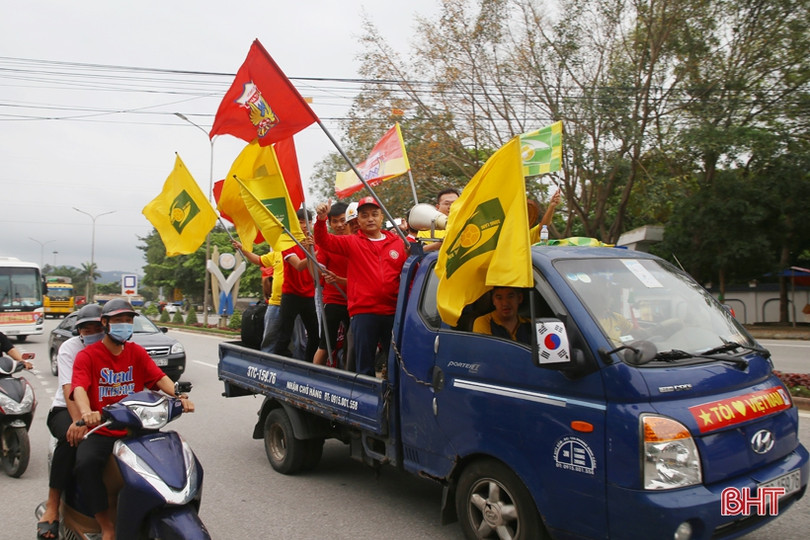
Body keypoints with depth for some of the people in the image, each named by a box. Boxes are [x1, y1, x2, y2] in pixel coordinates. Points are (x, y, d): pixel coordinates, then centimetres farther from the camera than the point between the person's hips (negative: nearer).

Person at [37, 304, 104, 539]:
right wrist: (78, 421, -36)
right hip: (66, 409, -2)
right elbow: (70, 388, -20)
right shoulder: (70, 347, -7)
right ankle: (52, 506, -24)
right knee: (72, 437, -35)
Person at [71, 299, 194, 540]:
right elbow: (79, 387, -17)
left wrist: (180, 396, -23)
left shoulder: (137, 352, 11)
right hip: (101, 432, -3)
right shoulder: (87, 355, 0)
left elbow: (159, 377, -2)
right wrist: (86, 412, -39)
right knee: (85, 464, -31)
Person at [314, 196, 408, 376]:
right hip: (363, 312, -1)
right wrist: (321, 219, -23)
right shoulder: (352, 243, 5)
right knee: (364, 365, 6)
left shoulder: (398, 242, 8)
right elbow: (324, 240, -7)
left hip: (393, 312, 2)